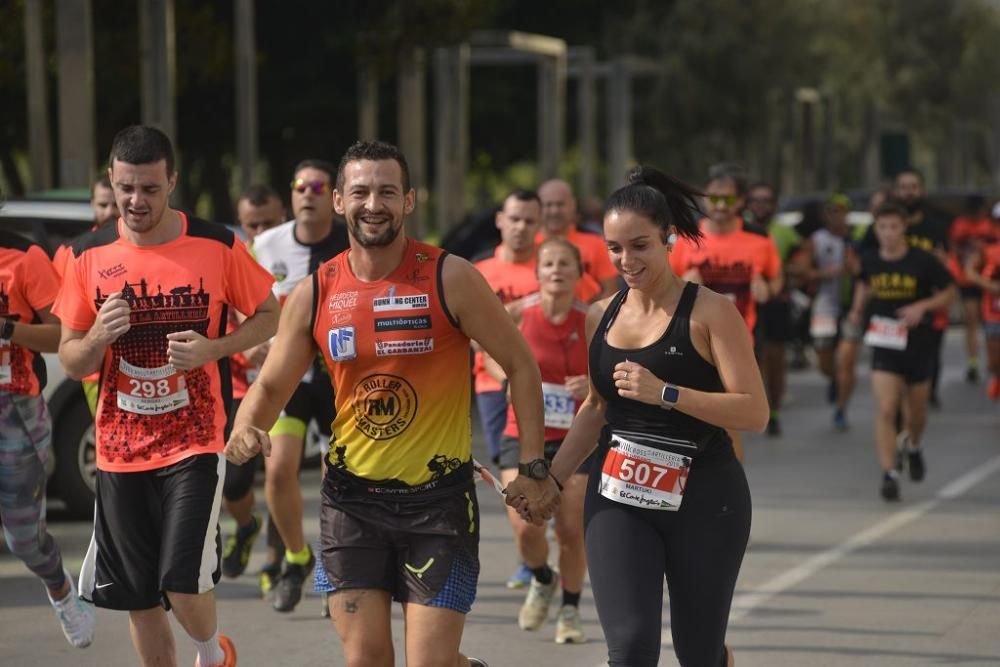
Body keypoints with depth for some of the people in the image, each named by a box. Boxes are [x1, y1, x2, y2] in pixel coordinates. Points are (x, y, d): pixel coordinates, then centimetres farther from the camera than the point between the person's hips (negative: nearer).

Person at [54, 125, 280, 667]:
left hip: (195, 444, -3)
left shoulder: (217, 246, -6)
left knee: (184, 586, -13)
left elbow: (269, 314, 6)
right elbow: (71, 361, 7)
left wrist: (211, 348, -11)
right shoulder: (89, 257, 1)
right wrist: (99, 337, -16)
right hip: (119, 452, 3)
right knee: (138, 602, 7)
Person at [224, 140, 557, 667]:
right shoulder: (314, 294, 0)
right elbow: (270, 387, 9)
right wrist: (245, 430, -13)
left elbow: (520, 365, -3)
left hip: (439, 495, -3)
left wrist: (533, 469, -8)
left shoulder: (449, 278, -9)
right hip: (352, 496, 3)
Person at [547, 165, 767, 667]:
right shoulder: (600, 317, 7)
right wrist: (551, 479, 14)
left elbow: (755, 412, -16)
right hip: (618, 499, 3)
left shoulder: (710, 311, -9)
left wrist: (665, 393, -24)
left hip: (703, 498, -3)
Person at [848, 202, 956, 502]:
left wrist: (922, 306, -19)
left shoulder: (923, 261, -11)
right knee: (885, 410, -14)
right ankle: (889, 474, -13)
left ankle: (913, 446, 50)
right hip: (884, 345, 0)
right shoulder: (870, 261, -2)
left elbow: (949, 293, -2)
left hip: (918, 345, 0)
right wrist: (858, 309, 4)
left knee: (916, 411, 16)